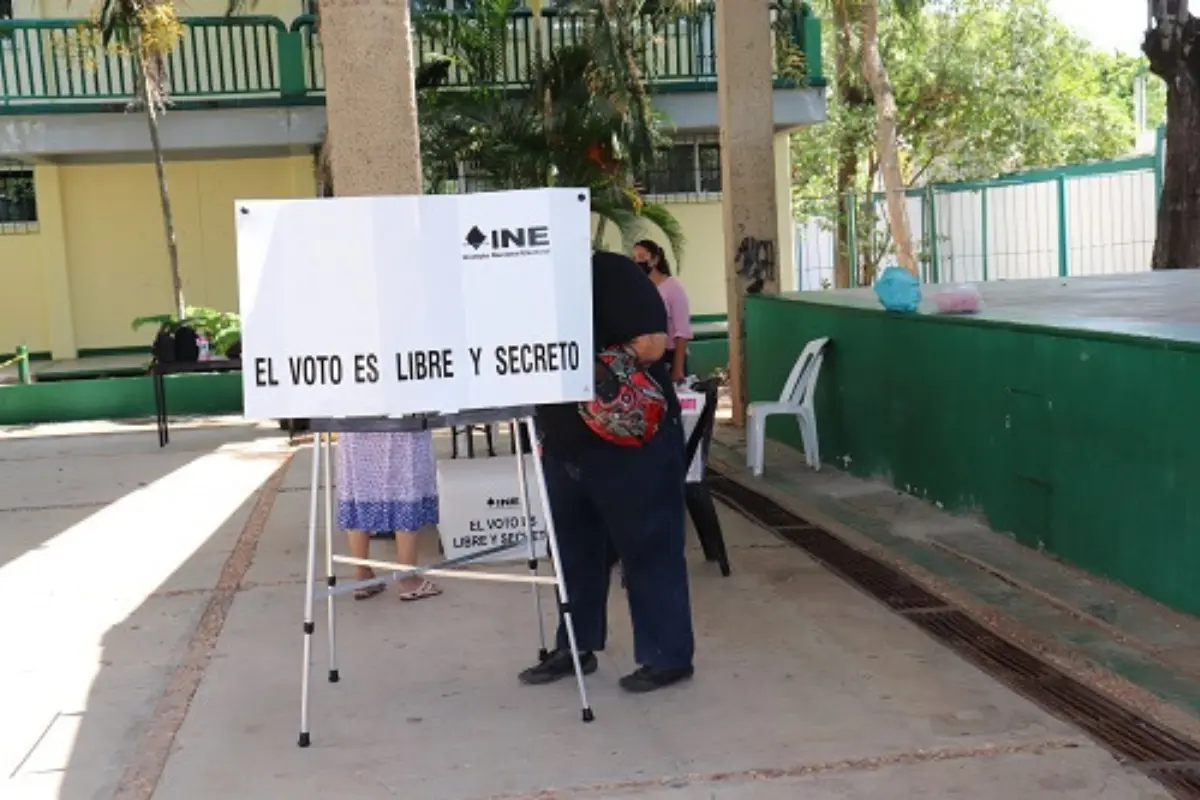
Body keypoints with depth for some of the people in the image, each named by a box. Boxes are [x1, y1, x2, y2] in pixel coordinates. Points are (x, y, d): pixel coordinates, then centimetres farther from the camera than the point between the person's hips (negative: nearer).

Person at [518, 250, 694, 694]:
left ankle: (668, 656, 10)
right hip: (564, 443, 8)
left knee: (648, 548, 1)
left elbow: (651, 344, -19)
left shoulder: (613, 274, -9)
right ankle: (576, 646, 28)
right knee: (575, 548, 15)